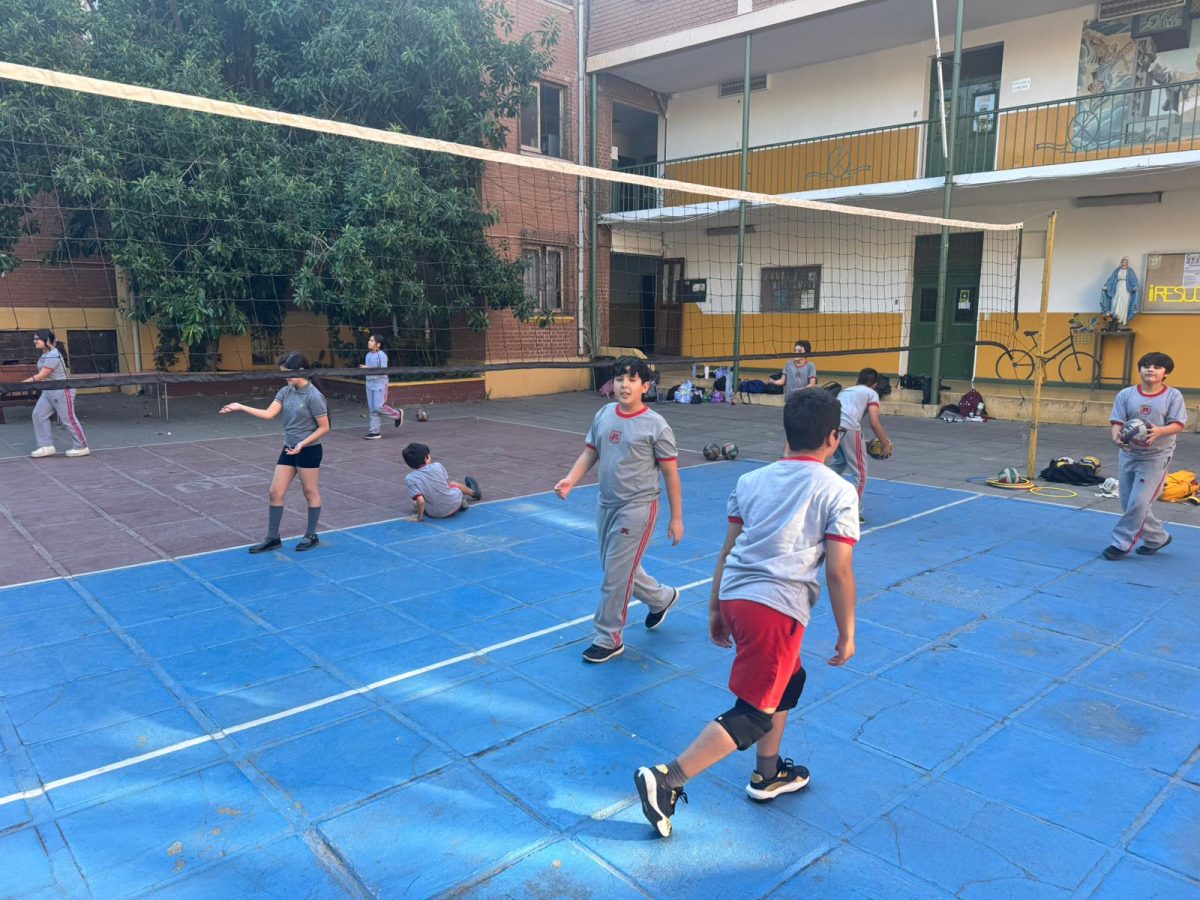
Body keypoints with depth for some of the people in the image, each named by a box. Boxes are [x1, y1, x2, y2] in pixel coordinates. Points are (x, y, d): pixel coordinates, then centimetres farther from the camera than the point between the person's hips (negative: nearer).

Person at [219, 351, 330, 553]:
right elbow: (269, 414, -1)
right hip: (288, 449, 7)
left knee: (310, 493, 7)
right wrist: (241, 407, -6)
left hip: (308, 451, -7)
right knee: (275, 493, 6)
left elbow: (324, 427, -14)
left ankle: (311, 536, 22)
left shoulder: (314, 397, -18)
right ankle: (272, 538, 17)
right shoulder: (286, 392, 3)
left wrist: (302, 444, -20)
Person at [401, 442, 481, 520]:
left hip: (435, 514, -2)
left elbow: (420, 500, -23)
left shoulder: (410, 479, -17)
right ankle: (473, 492, 60)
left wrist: (420, 517, -10)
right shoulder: (437, 466, -12)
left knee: (414, 503, 27)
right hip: (454, 504, 2)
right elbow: (447, 483, 4)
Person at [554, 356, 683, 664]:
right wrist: (570, 480, -9)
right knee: (619, 568, 18)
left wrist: (676, 518, -6)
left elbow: (671, 473, -8)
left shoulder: (656, 426, -13)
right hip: (606, 504, 6)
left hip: (637, 508, -6)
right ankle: (662, 598, 45)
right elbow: (590, 453, 9)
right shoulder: (603, 415, 2)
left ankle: (609, 639, 15)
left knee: (616, 574, -3)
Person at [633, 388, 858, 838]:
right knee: (754, 713, 3)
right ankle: (667, 779, -4)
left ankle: (768, 774, 41)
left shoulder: (750, 481, 13)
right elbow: (839, 572, -4)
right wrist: (846, 634, 6)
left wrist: (715, 607, 24)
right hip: (778, 607, -7)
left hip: (734, 597, 7)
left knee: (789, 679, 29)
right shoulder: (839, 492, -1)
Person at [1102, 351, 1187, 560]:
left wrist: (1159, 431, -31)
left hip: (1156, 458, -4)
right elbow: (1118, 422, -3)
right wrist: (1116, 436, -25)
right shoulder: (1126, 394, 0)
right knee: (1129, 503, 11)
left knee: (1138, 503, -9)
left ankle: (1121, 544, 2)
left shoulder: (1173, 396, -5)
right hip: (1128, 454, 4)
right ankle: (1158, 538, 31)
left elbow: (1179, 425, -11)